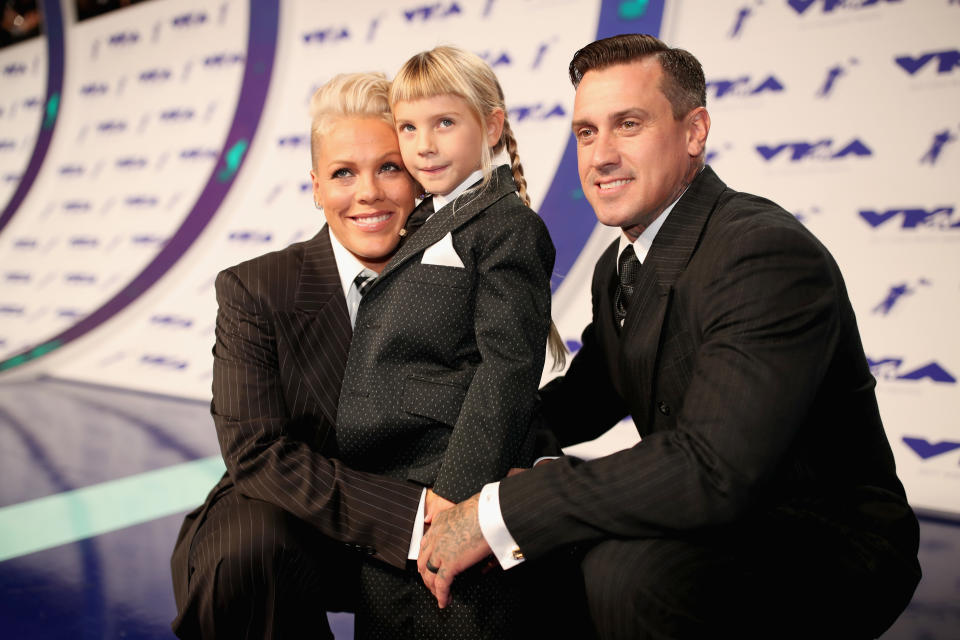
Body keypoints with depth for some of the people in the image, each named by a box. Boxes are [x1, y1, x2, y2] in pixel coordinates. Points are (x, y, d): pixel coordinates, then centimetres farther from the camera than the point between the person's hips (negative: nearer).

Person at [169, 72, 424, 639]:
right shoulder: (253, 289, -10)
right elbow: (257, 453, -18)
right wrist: (410, 513, -30)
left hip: (401, 558, 3)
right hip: (278, 532, -2)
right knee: (251, 541, -33)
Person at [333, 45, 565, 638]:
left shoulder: (508, 225, -10)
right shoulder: (424, 224, 17)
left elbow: (509, 364, -18)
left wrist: (457, 488, -23)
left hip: (455, 498, -8)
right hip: (385, 496, 9)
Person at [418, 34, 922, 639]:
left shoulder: (771, 253, -25)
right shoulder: (619, 265, 4)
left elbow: (716, 470, -35)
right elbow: (588, 395, 15)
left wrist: (499, 513, -30)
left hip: (828, 552, -7)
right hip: (709, 522, 8)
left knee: (629, 567, -31)